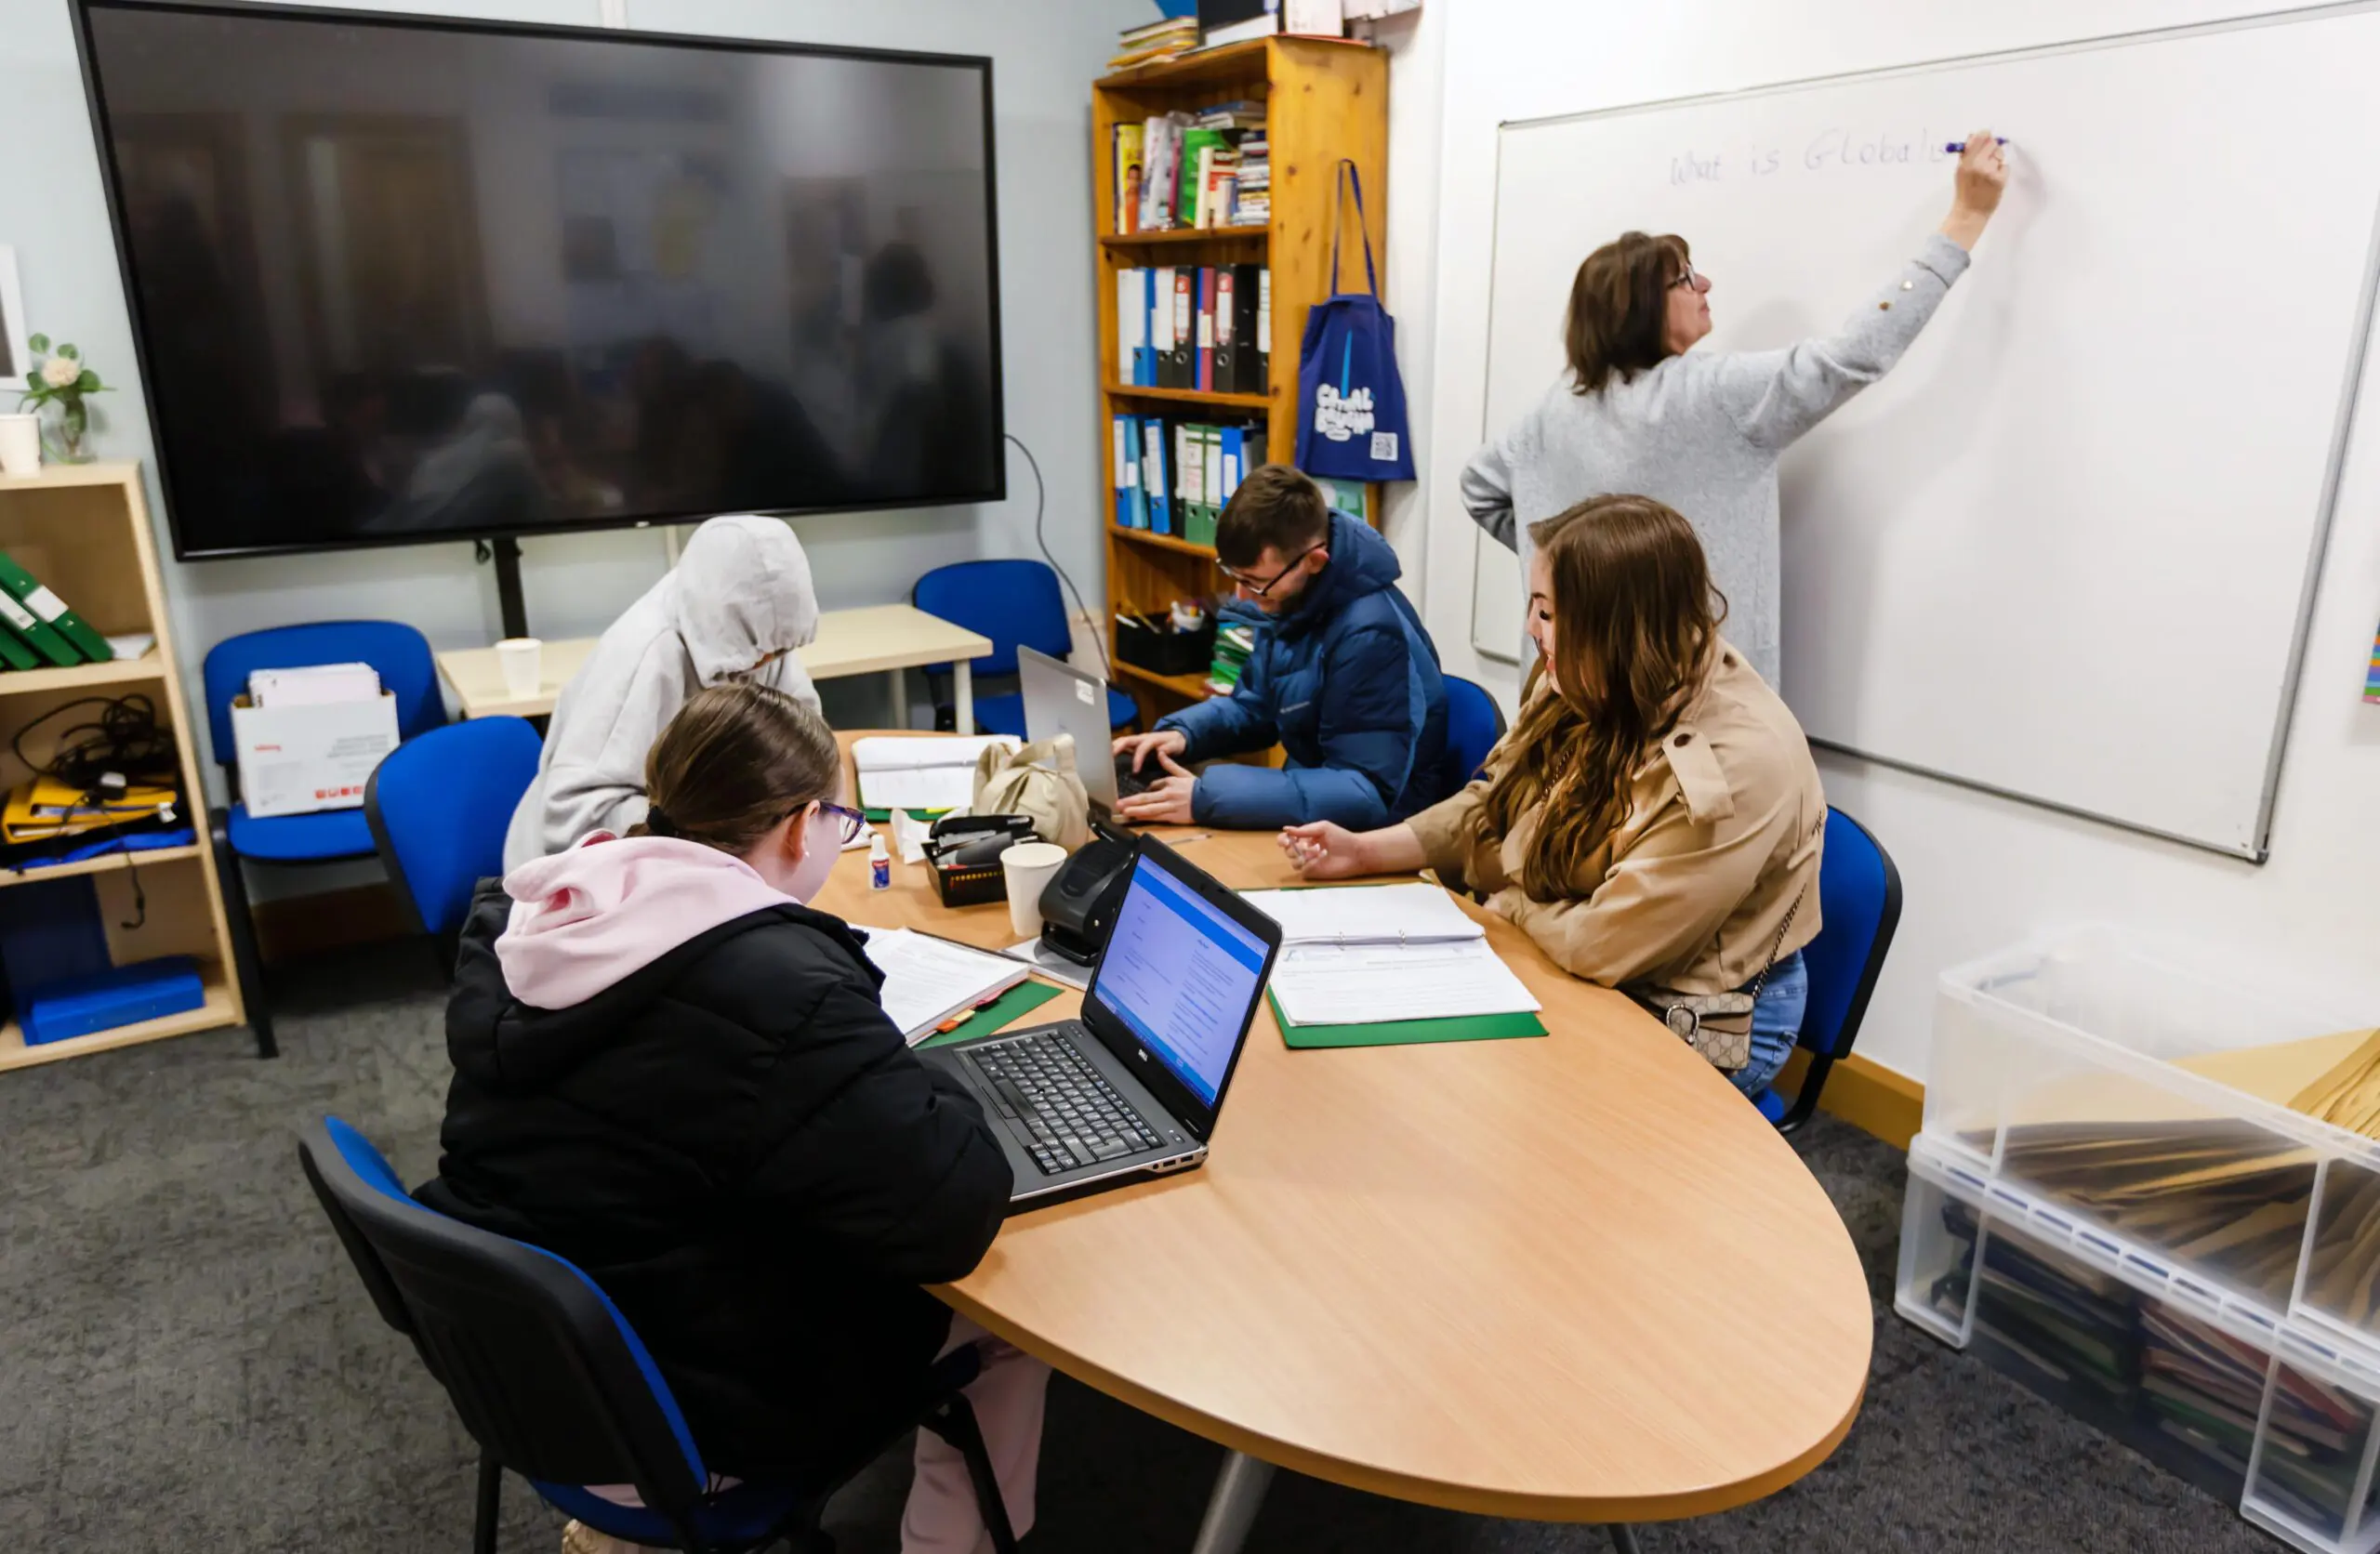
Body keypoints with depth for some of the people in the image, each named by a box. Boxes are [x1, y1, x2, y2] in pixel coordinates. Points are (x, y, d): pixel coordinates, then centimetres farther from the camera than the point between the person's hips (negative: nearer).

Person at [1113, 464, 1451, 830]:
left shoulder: (1371, 634, -28)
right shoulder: (1292, 600, -1)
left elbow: (1367, 794, -30)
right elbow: (1256, 707, 14)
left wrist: (1208, 798, -34)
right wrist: (1181, 733, -7)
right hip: (1316, 817, 8)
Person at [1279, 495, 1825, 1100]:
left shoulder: (1736, 767, -31)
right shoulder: (1586, 685, -7)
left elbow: (1599, 947, -27)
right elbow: (1491, 806, 7)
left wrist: (1508, 903, -9)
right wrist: (1363, 851, -2)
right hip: (1577, 978, 7)